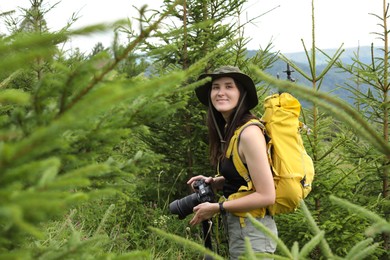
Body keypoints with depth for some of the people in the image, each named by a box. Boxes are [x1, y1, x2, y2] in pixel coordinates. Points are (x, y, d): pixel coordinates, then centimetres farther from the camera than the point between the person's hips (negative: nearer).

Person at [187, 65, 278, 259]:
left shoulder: (249, 132, -20)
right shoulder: (229, 129, 7)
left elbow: (266, 196, -23)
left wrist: (216, 208, -17)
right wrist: (213, 182, 2)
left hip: (252, 232, -9)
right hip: (238, 227, 9)